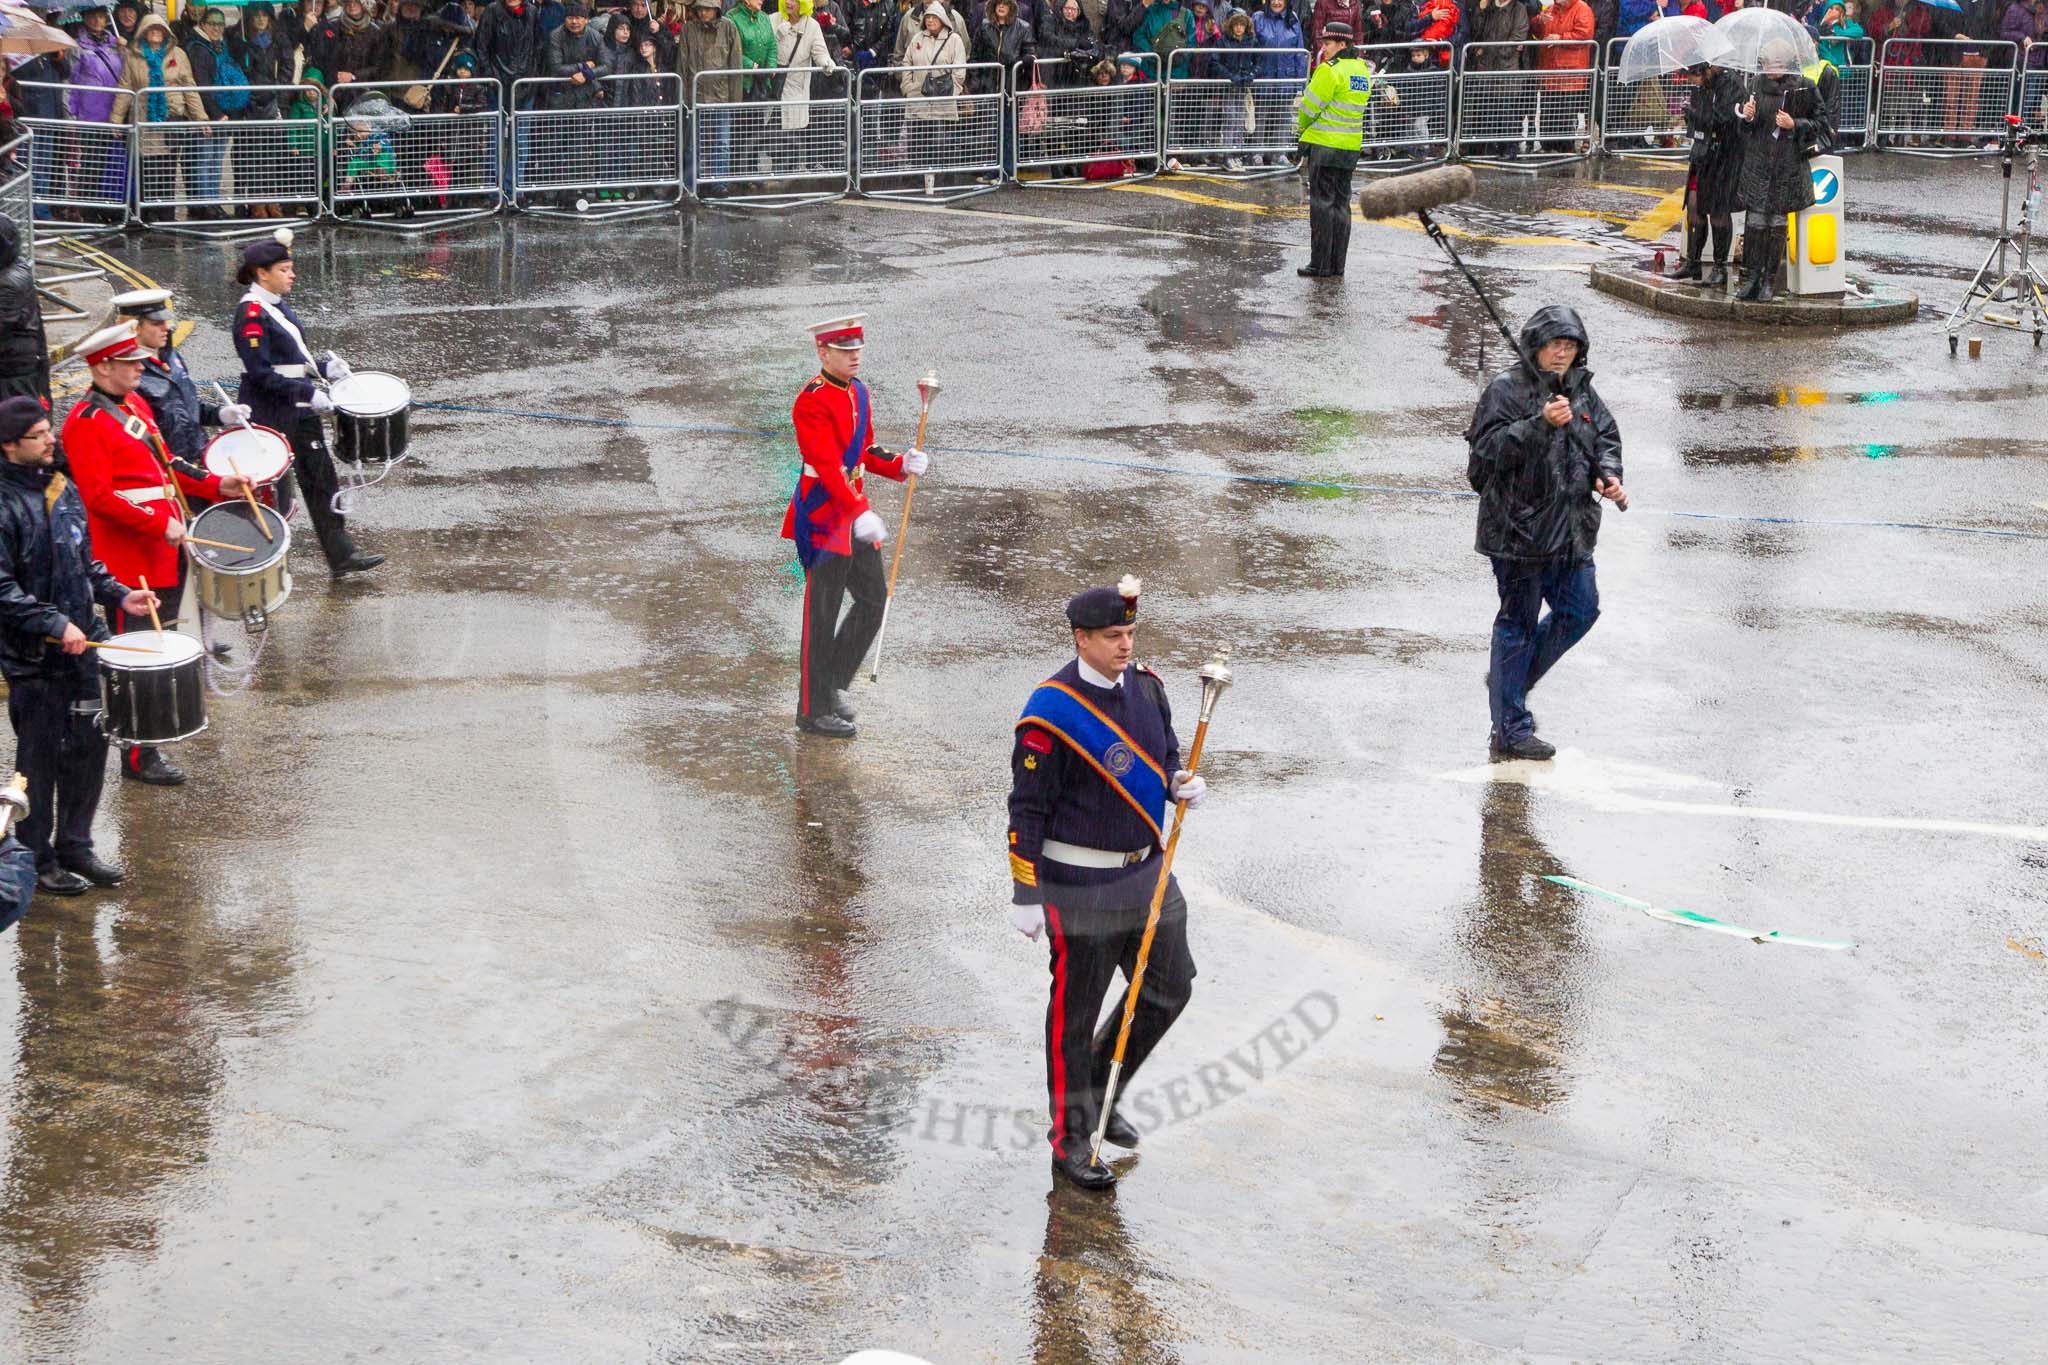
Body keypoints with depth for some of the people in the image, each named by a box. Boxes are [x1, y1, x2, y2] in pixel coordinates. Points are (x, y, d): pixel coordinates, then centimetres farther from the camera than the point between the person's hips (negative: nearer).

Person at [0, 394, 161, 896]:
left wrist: (119, 595, 7)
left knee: (89, 746, 12)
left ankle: (74, 846, 27)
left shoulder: (62, 488, 9)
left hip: (82, 645, 7)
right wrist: (55, 624, -25)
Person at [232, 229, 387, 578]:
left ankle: (342, 556, 13)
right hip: (269, 415, -9)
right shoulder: (251, 313, -17)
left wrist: (322, 367, 3)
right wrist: (308, 392, -22)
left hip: (298, 411, 9)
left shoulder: (278, 305, 11)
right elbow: (260, 374, -22)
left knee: (321, 478, 9)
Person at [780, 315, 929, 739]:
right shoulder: (813, 402, -17)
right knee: (822, 616, -1)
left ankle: (833, 684, 27)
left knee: (874, 600, 11)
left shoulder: (858, 392, 11)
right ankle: (814, 711, 8)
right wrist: (860, 514, -32)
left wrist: (901, 465, 0)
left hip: (854, 511, 9)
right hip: (823, 519, -9)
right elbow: (827, 466, -24)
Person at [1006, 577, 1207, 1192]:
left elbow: (1165, 756, 20)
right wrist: (1025, 895, -15)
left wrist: (1182, 782, -4)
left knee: (1170, 987, 14)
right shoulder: (1051, 713, -17)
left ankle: (1101, 1095, 33)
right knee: (1075, 1012, 3)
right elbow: (1027, 808, -14)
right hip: (1080, 885, -7)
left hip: (1147, 871, 7)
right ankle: (1070, 1141, 16)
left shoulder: (1145, 686, 4)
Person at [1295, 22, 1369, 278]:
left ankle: (1320, 264, -1)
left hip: (1325, 145, -7)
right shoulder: (1362, 70, 10)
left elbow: (1311, 106, -11)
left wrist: (1302, 124, 11)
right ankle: (1338, 265, 14)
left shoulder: (1330, 70, -15)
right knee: (1341, 204, 12)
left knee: (1322, 203, -2)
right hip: (1350, 147, 7)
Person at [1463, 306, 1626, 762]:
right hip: (1519, 529, -7)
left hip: (1572, 529, 7)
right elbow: (1490, 448, -20)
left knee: (1581, 609, 13)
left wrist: (1607, 477, -2)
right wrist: (1542, 424, -30)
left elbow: (1605, 439, 18)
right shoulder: (1506, 391, -10)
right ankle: (1510, 729, 6)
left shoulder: (1582, 391, 11)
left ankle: (1510, 678, 32)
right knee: (1518, 622, -1)